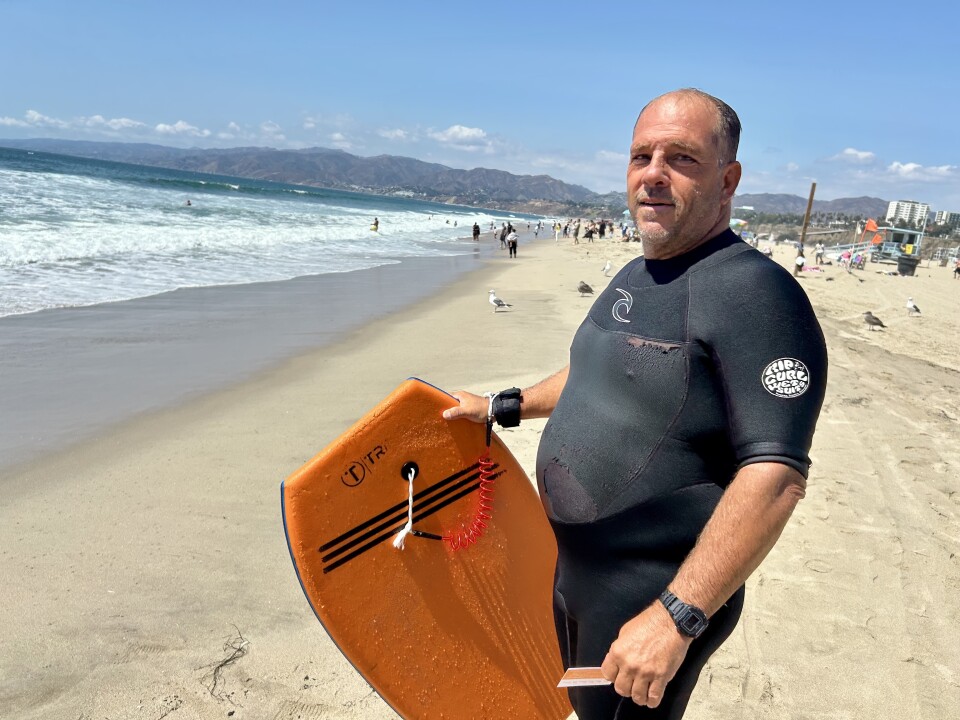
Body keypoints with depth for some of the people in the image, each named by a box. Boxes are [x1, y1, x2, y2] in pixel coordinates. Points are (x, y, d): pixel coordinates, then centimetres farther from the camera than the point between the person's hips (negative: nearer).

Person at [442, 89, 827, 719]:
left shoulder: (754, 292, -24)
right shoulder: (634, 276, 6)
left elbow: (776, 475, -29)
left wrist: (677, 618, -30)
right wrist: (503, 407, 22)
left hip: (656, 597, -8)